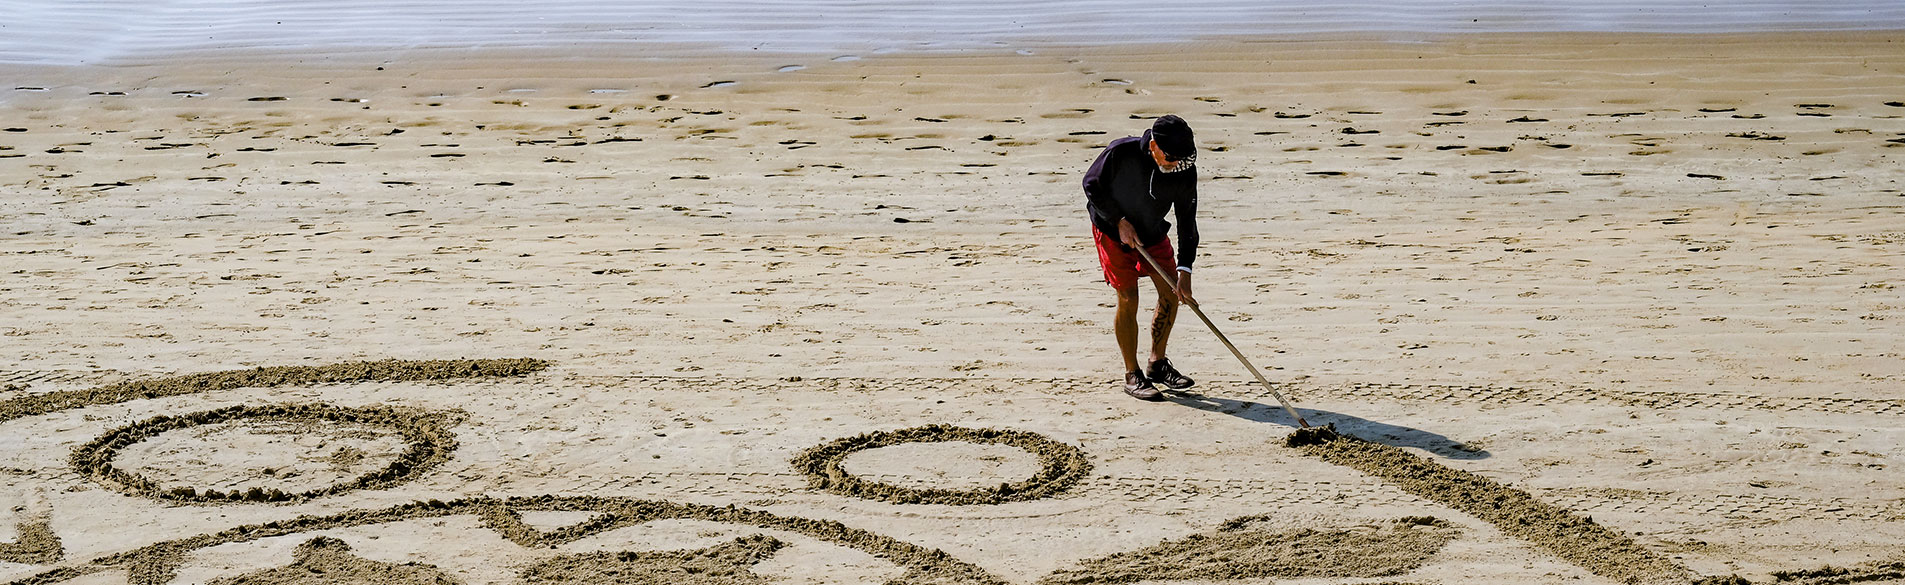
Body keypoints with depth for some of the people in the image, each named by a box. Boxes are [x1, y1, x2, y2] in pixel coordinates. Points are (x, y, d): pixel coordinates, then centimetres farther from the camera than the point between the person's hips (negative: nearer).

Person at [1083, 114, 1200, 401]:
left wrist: (1184, 270, -21)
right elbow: (1091, 185, -15)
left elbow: (1187, 221, -14)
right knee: (1128, 298, -9)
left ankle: (1158, 364, 20)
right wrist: (1120, 221, -19)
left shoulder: (1184, 171, -21)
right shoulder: (1120, 152, -31)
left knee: (1172, 294, 2)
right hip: (1112, 229, -4)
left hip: (1153, 231, 4)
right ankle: (1132, 375, 1)